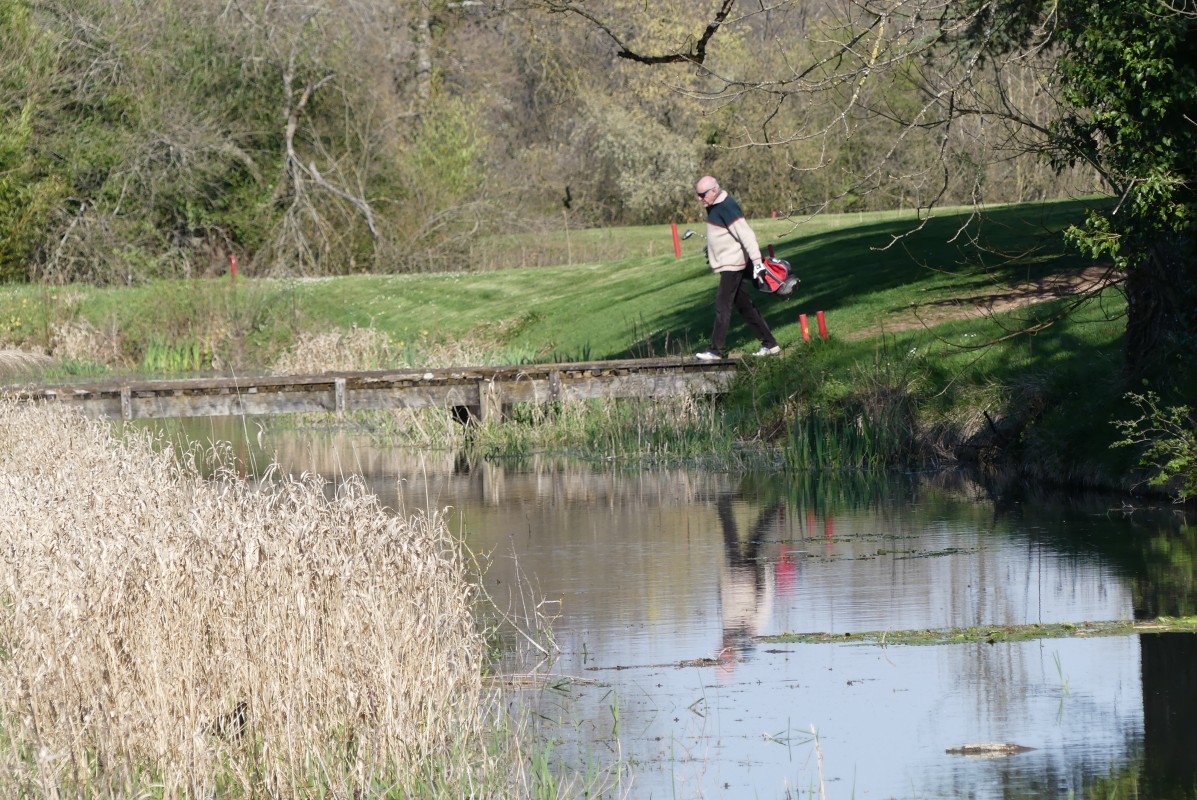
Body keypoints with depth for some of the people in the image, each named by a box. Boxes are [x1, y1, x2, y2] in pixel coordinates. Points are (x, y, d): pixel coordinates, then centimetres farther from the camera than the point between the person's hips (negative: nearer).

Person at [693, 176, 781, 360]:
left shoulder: (727, 207, -20)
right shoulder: (715, 206, 10)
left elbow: (746, 234, -24)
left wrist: (757, 261, -28)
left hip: (732, 264, -10)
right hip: (727, 264, 10)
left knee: (722, 305, -9)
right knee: (745, 306, 11)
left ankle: (716, 350, -8)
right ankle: (769, 344, 15)